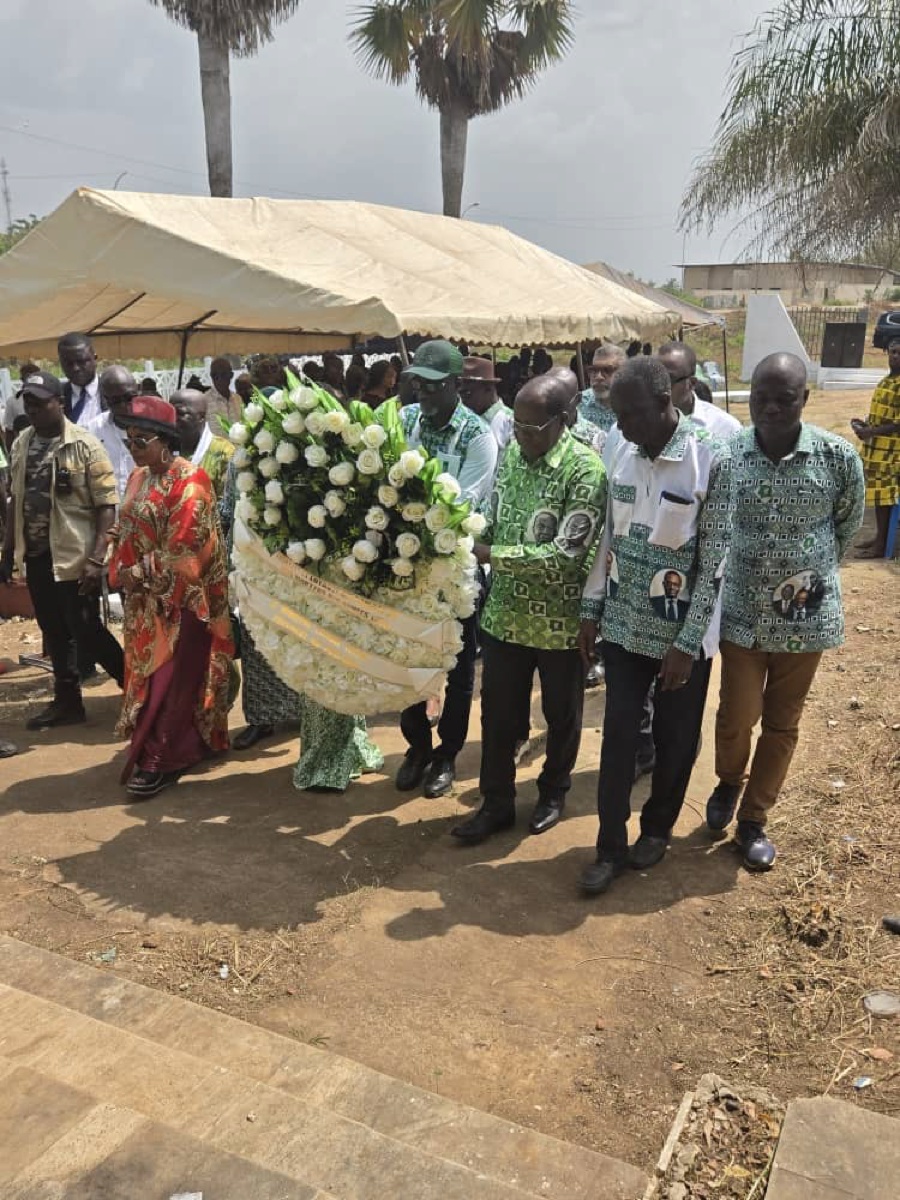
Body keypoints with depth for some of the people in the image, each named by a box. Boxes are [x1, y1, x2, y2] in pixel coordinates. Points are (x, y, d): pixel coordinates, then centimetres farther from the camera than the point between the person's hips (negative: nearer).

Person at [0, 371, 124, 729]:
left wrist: (96, 559, -20)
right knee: (55, 633, 13)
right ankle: (67, 701, 26)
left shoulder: (84, 445, -11)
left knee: (86, 633, -1)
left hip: (74, 556, -6)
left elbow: (106, 505, -14)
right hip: (36, 555, 6)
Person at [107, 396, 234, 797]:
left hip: (179, 597, -8)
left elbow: (184, 546, -18)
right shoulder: (138, 478, 12)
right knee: (147, 672, 12)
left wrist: (143, 573, -15)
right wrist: (117, 536, 1)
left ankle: (158, 761, 3)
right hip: (145, 599, 8)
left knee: (169, 678, -3)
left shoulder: (188, 480, -13)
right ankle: (181, 747, 24)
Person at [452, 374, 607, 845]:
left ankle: (553, 793, 37)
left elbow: (565, 553, -25)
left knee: (561, 714, 15)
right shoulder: (510, 452, 2)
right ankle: (496, 803, 28)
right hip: (505, 612, 5)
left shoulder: (585, 470, -19)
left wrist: (489, 554, -24)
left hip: (560, 619, -5)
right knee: (498, 712, 12)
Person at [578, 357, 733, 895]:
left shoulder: (713, 460, -15)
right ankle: (612, 846, 19)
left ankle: (658, 827, 35)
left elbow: (715, 560, -14)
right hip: (625, 624, 4)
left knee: (675, 739, 12)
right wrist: (591, 611, 6)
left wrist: (687, 642, -15)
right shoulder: (623, 455, 0)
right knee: (619, 734, 7)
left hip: (682, 630, -4)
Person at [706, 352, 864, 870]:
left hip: (807, 615, 0)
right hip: (742, 612, 0)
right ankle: (728, 784, 37)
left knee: (782, 723, 12)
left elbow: (849, 524, 6)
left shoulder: (839, 456, -11)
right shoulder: (725, 454, -10)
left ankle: (754, 818, 31)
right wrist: (748, 569, 7)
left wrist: (813, 571, 11)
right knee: (737, 716, 4)